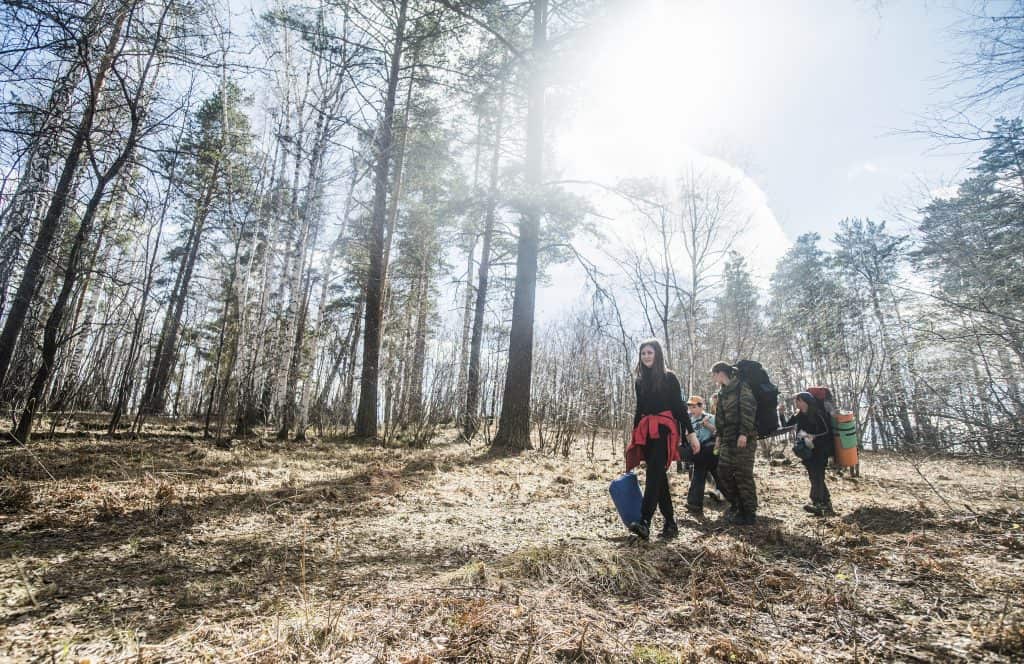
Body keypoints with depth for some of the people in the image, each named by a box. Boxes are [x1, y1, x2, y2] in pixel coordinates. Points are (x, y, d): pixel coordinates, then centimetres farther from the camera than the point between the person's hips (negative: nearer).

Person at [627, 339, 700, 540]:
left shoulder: (669, 377, 2)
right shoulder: (639, 381, 15)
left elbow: (679, 407, 0)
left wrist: (690, 433, -6)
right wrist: (634, 438, 16)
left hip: (664, 430, -5)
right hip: (646, 433, 5)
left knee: (654, 474, -17)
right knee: (658, 477, 6)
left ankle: (644, 522, -24)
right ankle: (670, 523, 14)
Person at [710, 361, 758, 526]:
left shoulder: (741, 386, -6)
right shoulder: (723, 391, 19)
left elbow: (748, 409, -16)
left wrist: (744, 433, -22)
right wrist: (719, 436, 21)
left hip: (743, 438, -8)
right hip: (727, 438, 8)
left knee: (743, 475, -5)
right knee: (724, 472, 9)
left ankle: (749, 513, 4)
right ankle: (736, 505, 24)